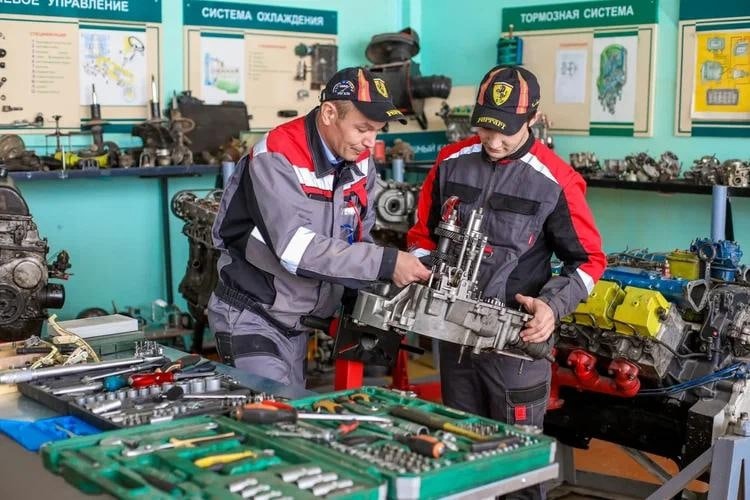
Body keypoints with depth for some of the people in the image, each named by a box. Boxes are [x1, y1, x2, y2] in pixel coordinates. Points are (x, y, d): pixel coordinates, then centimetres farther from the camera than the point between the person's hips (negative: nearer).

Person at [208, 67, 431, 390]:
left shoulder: (360, 161, 1)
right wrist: (386, 263, -33)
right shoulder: (276, 159, -22)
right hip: (251, 318, -7)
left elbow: (359, 239, 8)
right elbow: (297, 248, -31)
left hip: (297, 323, 7)